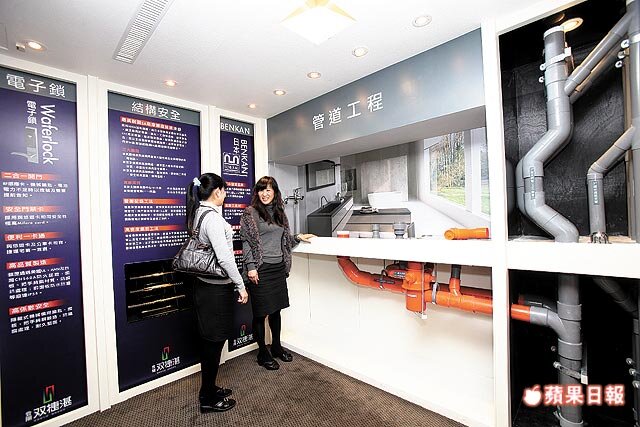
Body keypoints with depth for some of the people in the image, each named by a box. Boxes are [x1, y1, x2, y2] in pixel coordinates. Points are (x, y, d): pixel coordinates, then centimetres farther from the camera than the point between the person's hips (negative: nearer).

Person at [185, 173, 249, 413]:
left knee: (209, 341, 21)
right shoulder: (212, 217, -21)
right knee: (214, 342, 6)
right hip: (217, 289, -10)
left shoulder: (198, 214, 9)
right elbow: (225, 258, -23)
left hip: (204, 285, 10)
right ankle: (208, 399, 24)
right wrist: (241, 286, -16)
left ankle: (209, 389, 38)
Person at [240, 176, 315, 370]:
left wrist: (298, 237, 7)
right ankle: (262, 353, 26)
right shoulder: (250, 212, -6)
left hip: (278, 267, 6)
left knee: (276, 309, 17)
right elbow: (247, 242, -11)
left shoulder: (279, 212, 12)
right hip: (261, 269, -6)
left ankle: (276, 346, 37)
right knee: (260, 312, 7)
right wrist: (250, 267, -16)